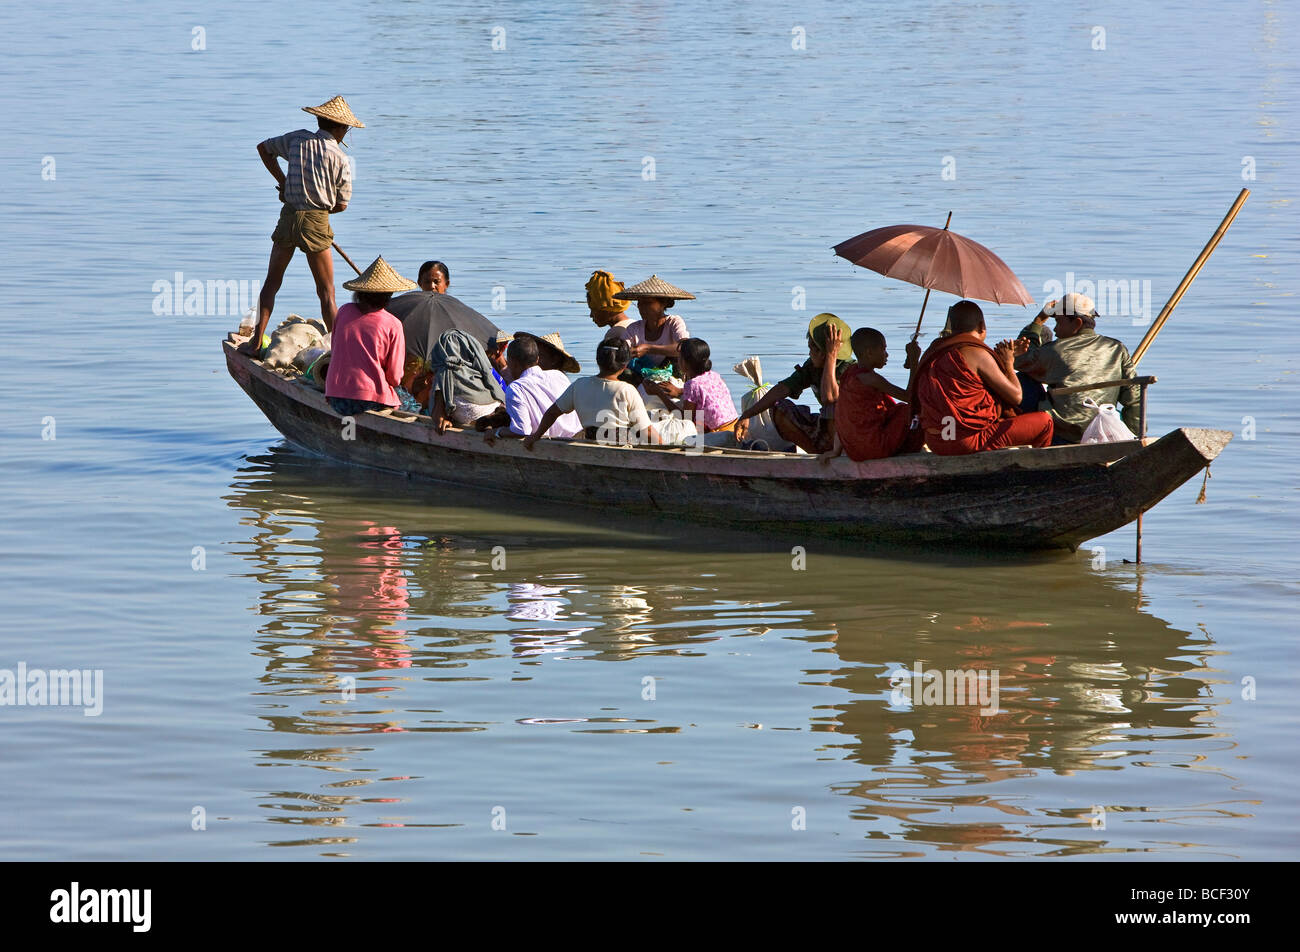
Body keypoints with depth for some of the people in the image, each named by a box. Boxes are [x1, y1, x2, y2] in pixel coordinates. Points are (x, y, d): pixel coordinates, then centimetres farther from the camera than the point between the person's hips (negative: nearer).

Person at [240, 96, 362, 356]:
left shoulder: (298, 139, 2)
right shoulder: (340, 159, -7)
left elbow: (264, 148, 19)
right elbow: (342, 204, -1)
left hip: (288, 218, 3)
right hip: (317, 224, -3)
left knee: (272, 282, 16)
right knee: (326, 293, 4)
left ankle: (256, 341, 11)